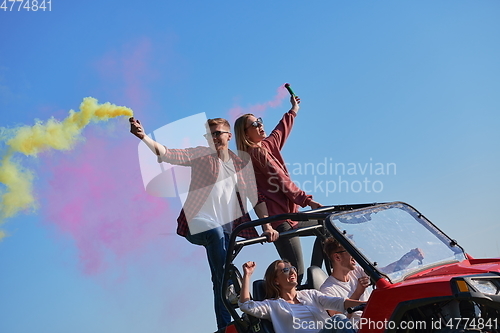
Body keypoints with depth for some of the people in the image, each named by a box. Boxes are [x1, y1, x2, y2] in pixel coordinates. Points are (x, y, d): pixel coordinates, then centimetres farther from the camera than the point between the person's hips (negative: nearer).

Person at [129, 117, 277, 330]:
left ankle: (224, 325, 12)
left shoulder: (241, 164, 13)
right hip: (198, 224, -4)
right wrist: (143, 137, -24)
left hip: (226, 229, 4)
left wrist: (267, 226, 1)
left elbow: (256, 197, 12)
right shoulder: (200, 155, 5)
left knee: (221, 278, 1)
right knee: (216, 232, -35)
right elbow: (167, 154, -8)